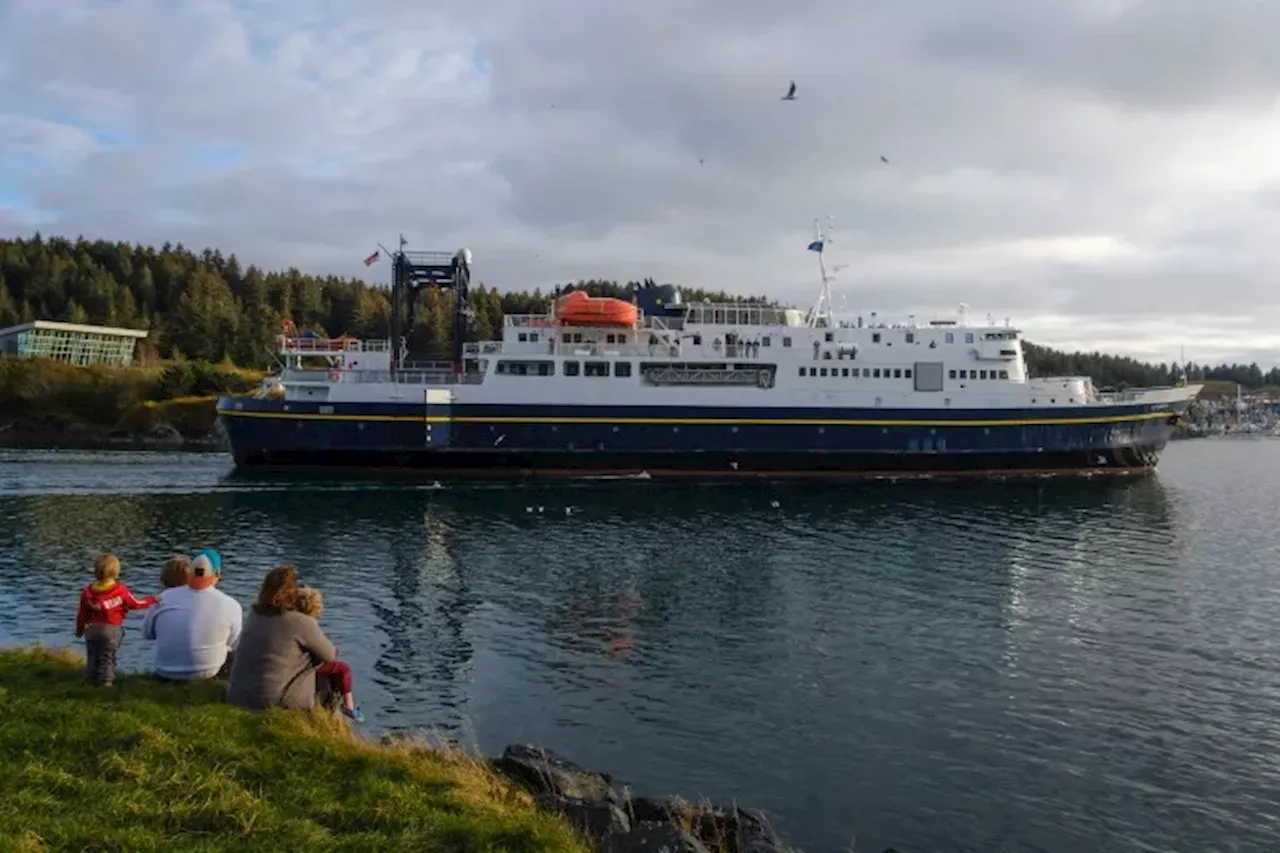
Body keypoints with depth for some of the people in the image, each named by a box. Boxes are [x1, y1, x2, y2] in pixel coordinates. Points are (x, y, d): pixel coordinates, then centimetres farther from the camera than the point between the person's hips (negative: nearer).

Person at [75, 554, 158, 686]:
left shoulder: (88, 592, 3)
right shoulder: (121, 590, -8)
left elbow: (81, 613, 9)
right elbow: (136, 604, 1)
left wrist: (79, 629, 24)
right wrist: (151, 600, 17)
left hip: (92, 629, 3)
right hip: (111, 629, -3)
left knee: (92, 656, 14)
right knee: (108, 656, 4)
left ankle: (92, 679, 17)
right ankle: (105, 680, 2)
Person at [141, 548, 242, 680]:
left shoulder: (165, 597, -11)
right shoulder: (229, 604, -17)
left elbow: (147, 633, 6)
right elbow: (236, 645, -3)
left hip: (166, 675, 3)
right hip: (208, 676, -3)